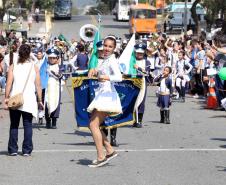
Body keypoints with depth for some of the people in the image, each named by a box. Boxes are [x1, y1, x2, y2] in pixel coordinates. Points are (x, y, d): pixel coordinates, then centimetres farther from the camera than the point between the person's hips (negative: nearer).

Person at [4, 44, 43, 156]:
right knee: (28, 125, 4)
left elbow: (9, 84, -5)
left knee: (14, 125, 9)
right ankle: (27, 150, 2)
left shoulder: (13, 66, 2)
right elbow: (38, 85, -1)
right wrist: (40, 100, 5)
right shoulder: (34, 67, 2)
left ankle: (13, 150, 7)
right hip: (29, 100, 0)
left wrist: (6, 98, -3)